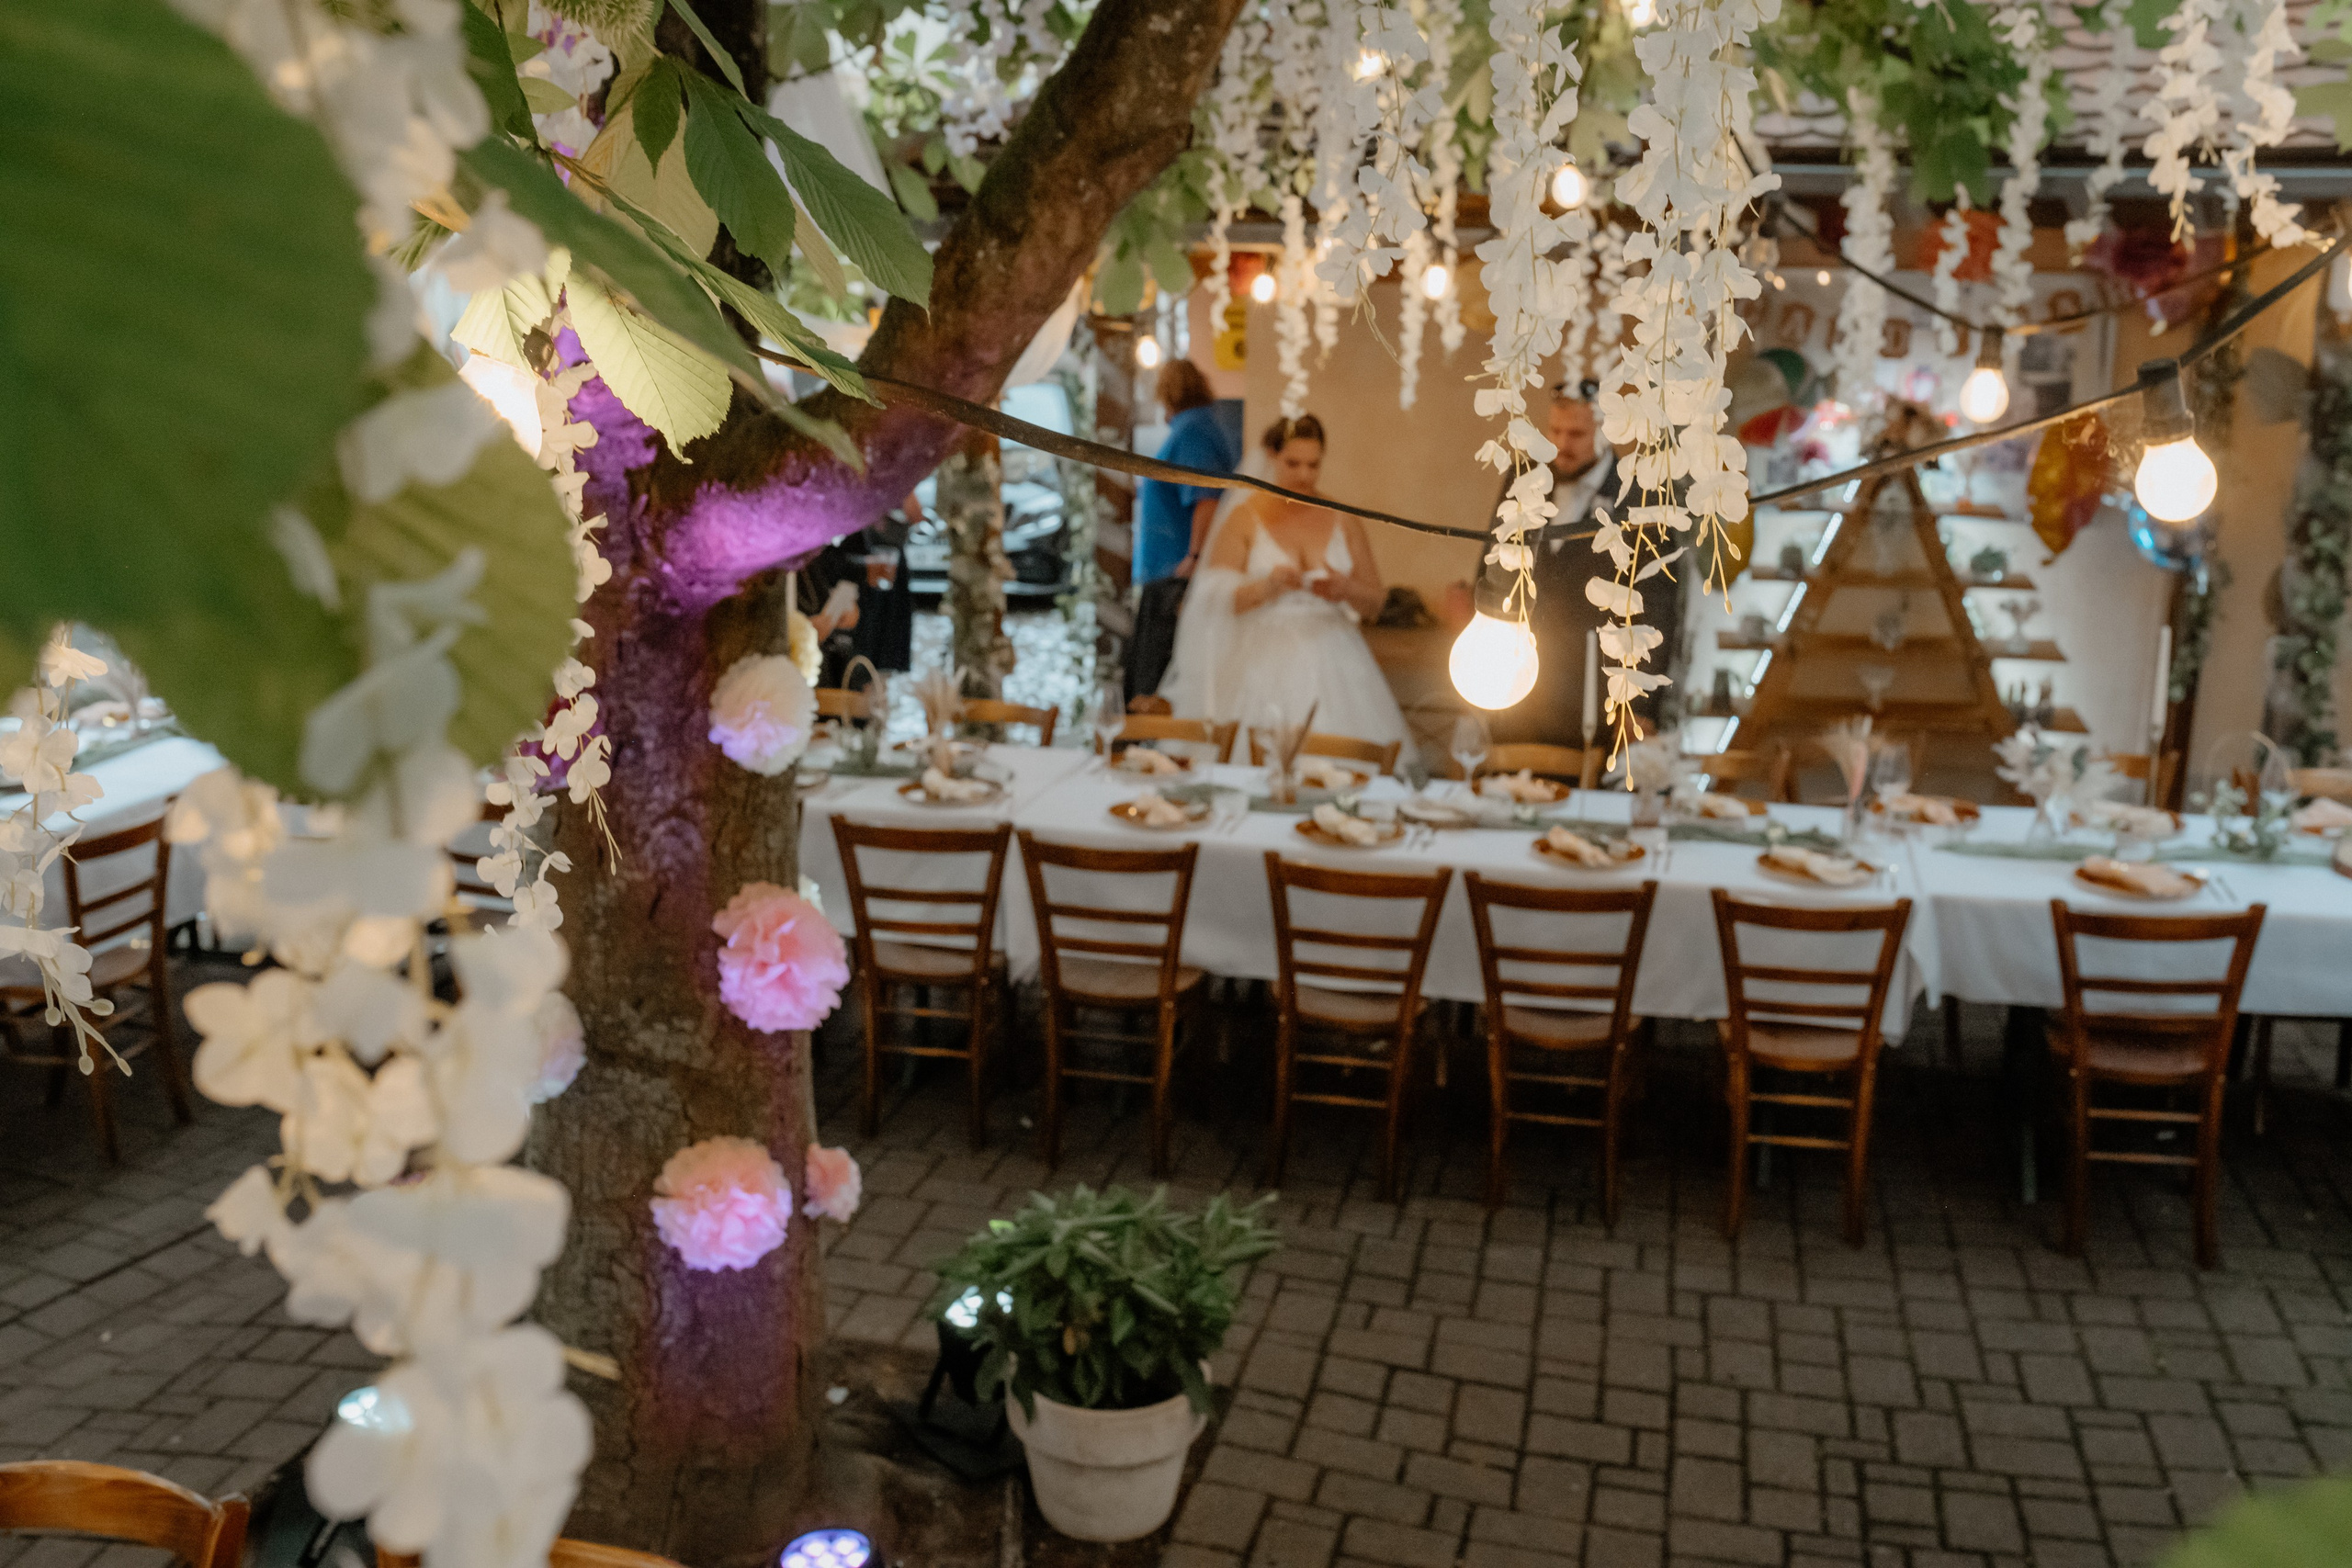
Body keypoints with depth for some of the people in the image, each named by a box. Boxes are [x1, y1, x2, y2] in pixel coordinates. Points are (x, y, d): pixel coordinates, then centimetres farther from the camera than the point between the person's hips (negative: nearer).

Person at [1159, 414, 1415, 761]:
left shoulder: (1343, 521, 12)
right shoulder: (1243, 519, 4)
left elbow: (1375, 603, 11)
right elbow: (1216, 599, -5)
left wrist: (1346, 590, -10)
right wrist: (1268, 586, -21)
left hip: (1332, 661, 2)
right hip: (1263, 663, -2)